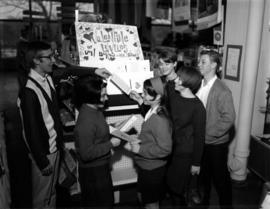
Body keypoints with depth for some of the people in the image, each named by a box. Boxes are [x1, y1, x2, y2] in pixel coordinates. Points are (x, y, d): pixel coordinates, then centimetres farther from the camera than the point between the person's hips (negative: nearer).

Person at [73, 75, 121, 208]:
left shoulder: (96, 110, -2)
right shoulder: (86, 121, -30)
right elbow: (86, 154, -28)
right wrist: (110, 144, -22)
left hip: (101, 166, 9)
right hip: (92, 171, -9)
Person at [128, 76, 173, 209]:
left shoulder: (159, 120, -31)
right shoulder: (154, 110, -5)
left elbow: (165, 149, -30)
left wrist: (140, 149, -23)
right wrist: (140, 101, 10)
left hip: (152, 169, -8)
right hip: (146, 166, 8)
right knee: (143, 196, 28)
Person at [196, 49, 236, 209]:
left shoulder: (222, 91, -19)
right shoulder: (199, 85, -2)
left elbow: (229, 118, -20)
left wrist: (209, 134, -17)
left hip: (216, 143, -5)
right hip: (200, 141, 5)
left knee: (220, 177, 12)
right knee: (204, 174, 22)